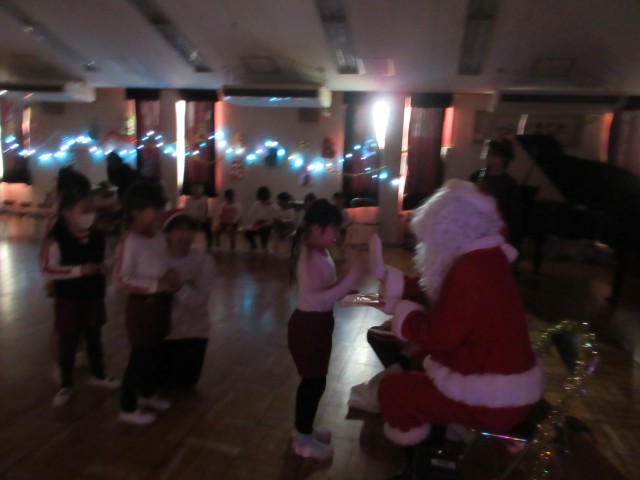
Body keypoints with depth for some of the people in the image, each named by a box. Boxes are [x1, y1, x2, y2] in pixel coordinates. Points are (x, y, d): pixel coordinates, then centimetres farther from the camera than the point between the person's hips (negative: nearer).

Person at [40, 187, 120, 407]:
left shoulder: (97, 236, -1)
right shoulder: (56, 239, -18)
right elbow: (48, 269, -20)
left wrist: (103, 267, -8)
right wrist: (79, 270, -27)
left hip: (93, 297, 5)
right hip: (68, 300, -4)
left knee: (94, 339, 18)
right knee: (68, 342, 9)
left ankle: (98, 374, 38)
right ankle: (66, 384, 28)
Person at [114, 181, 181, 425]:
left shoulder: (159, 237, 4)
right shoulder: (129, 242, -20)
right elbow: (122, 279, -22)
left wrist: (171, 276, -6)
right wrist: (156, 285, -25)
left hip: (160, 302, 8)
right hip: (142, 304, -8)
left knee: (155, 352, 20)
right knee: (139, 355, 4)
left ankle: (147, 394, 41)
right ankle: (128, 408, 21)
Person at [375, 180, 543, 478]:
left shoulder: (469, 269, -26)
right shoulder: (486, 258, 4)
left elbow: (437, 336, -22)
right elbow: (440, 294, 12)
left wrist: (401, 310, -7)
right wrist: (394, 282, 12)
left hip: (494, 400, -10)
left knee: (391, 388, -3)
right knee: (415, 365, 25)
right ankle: (431, 447, 33)